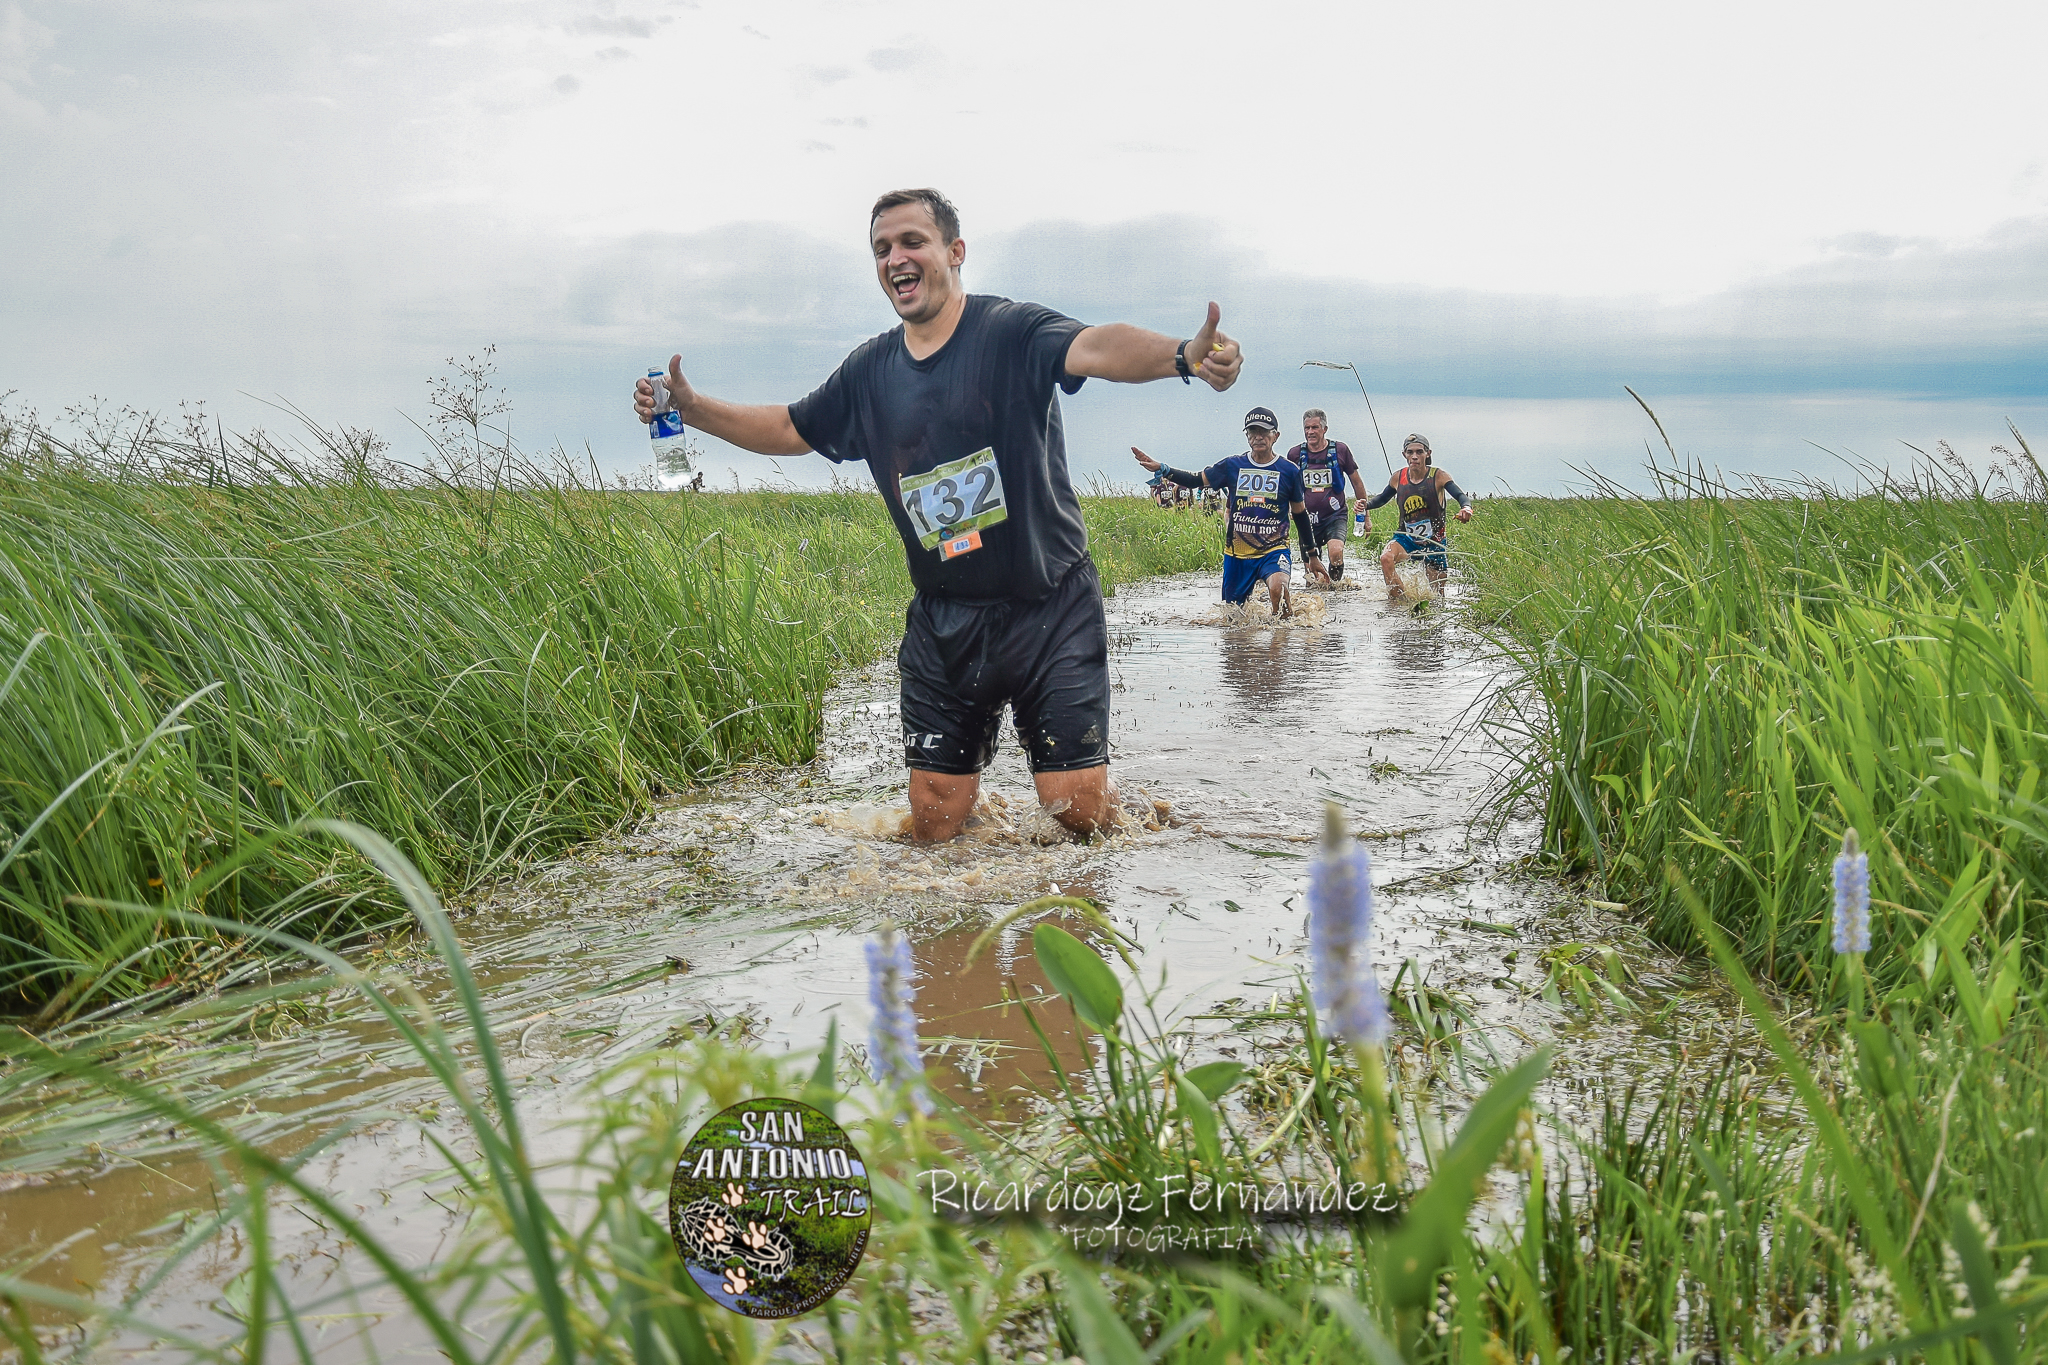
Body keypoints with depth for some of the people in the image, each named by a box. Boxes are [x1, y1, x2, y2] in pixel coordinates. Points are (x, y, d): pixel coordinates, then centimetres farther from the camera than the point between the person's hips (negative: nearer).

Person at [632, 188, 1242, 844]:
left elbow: (1098, 348, -29)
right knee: (934, 824, 6)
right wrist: (691, 407, 11)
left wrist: (1182, 354, -49)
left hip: (1050, 608, -4)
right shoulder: (870, 370, 8)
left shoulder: (1011, 331, -9)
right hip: (941, 623, 5)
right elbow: (788, 429, 22)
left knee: (1078, 810, -6)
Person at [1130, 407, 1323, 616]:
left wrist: (1312, 555, 14)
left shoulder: (1290, 471, -1)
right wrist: (1161, 469, -4)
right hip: (1236, 554, 3)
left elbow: (1300, 513, 9)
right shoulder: (1232, 466, 2)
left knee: (1278, 588, -34)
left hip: (1273, 550, -3)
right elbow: (1196, 480, 10)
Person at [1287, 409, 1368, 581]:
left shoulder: (1340, 450, -2)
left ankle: (1335, 585, -3)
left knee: (1336, 552, -28)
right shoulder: (1295, 454, 1)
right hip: (1308, 519, 3)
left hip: (1335, 516, -3)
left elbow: (1357, 482, 8)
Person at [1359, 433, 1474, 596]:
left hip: (1434, 541, -1)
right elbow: (1383, 498, 14)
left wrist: (1466, 508, -47)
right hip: (1406, 538, 1)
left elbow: (1460, 495, -23)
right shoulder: (1398, 477, -4)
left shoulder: (1438, 476, -12)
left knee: (1437, 594, 7)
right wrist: (1366, 505, -7)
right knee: (1386, 559, -32)